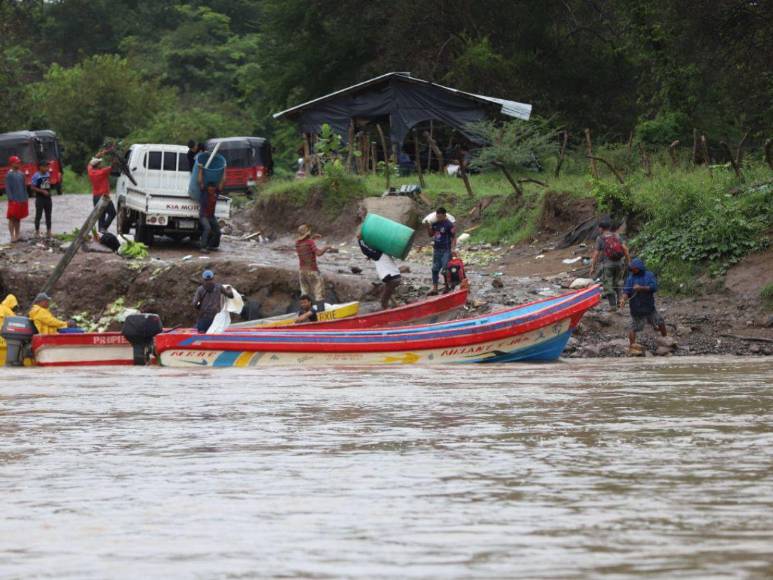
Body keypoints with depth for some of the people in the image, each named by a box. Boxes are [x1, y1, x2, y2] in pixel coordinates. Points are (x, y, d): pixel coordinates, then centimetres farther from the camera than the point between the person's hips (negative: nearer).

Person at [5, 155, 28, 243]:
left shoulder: (21, 174, 10)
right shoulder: (9, 174, -9)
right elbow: (8, 188, -13)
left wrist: (26, 198, 12)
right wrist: (11, 199, -18)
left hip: (22, 200, 7)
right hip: (14, 201, -7)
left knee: (18, 218, 13)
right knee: (12, 218, -4)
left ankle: (17, 235, 19)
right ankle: (12, 236, -3)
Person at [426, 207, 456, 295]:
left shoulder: (449, 225, -11)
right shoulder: (435, 224, 7)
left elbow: (453, 237, -11)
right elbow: (431, 234, 17)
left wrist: (453, 248, -22)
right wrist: (428, 227, 0)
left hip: (446, 251, -7)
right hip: (436, 250, 7)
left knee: (446, 270, -5)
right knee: (435, 269, 8)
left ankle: (447, 288, 8)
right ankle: (434, 289, 14)